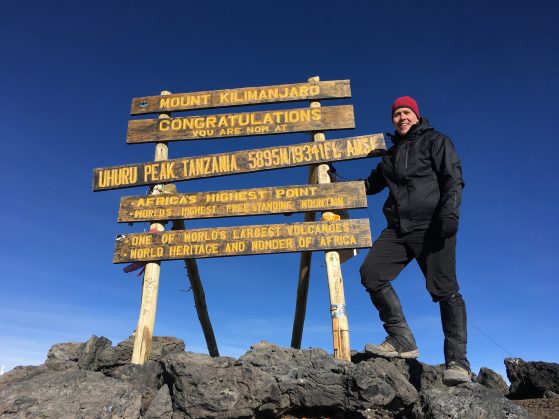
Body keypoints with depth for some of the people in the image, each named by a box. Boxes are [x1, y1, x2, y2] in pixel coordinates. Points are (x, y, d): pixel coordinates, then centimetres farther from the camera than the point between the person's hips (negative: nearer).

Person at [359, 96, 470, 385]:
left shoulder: (435, 141, 8)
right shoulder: (391, 154, 25)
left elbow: (453, 178, -4)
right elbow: (371, 184, 35)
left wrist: (449, 212, -20)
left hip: (431, 227, -6)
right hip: (398, 229, 6)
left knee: (444, 290, -9)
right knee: (370, 272, -11)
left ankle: (457, 361, -4)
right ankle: (402, 340, -6)